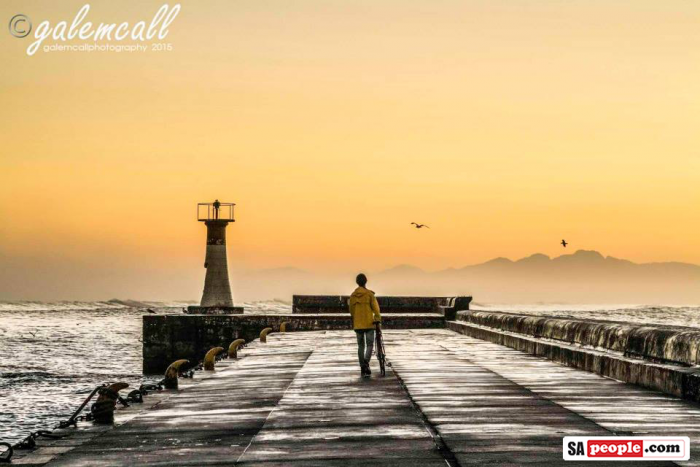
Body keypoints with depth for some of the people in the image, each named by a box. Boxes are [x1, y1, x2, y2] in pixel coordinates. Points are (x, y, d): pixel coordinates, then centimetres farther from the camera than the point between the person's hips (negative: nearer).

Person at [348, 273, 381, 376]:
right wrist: (378, 318, -7)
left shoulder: (353, 295, 5)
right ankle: (366, 362, -23)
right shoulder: (369, 294, -6)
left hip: (357, 325, 3)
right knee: (369, 345, 2)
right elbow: (375, 307, -13)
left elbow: (351, 310, 11)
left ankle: (362, 368, 12)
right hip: (369, 323, -3)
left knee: (360, 346, 13)